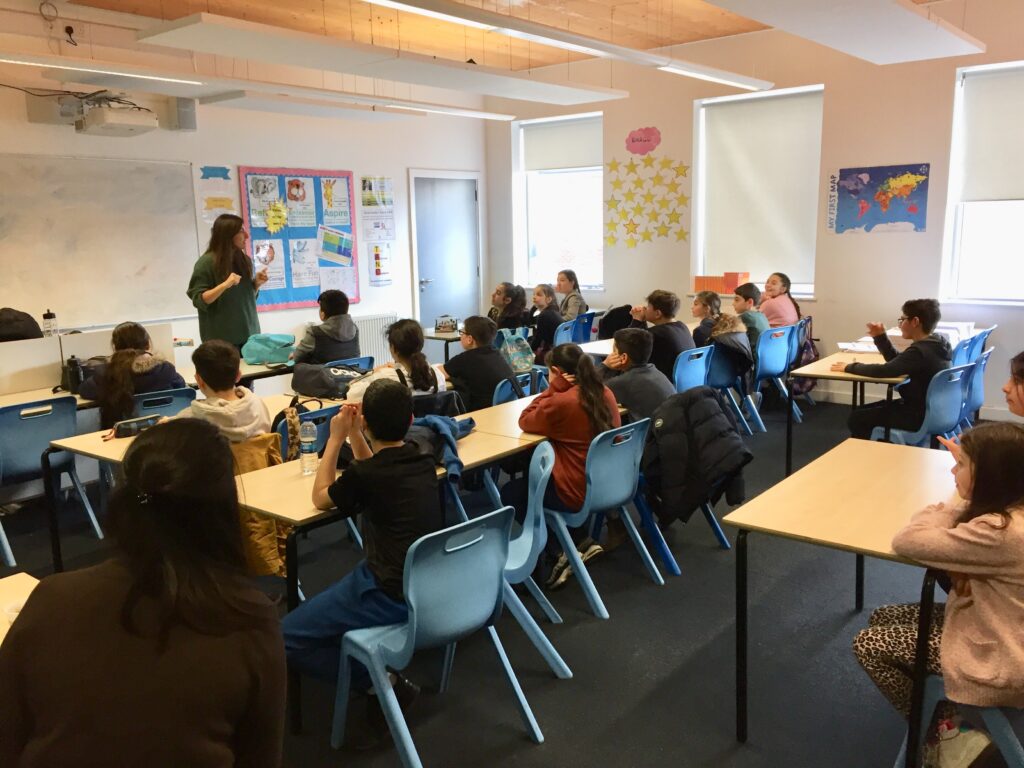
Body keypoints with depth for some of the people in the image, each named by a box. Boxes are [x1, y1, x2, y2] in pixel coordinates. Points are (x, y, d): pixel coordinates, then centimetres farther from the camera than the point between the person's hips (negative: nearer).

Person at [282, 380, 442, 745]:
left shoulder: (364, 475, -15)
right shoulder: (424, 462, 4)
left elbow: (320, 497, 5)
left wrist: (336, 438, 7)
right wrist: (354, 436, 13)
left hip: (392, 597, -8)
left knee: (285, 638, 2)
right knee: (332, 594, 34)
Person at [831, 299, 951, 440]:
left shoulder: (920, 351, -27)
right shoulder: (936, 344, 4)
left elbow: (884, 371, -26)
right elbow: (897, 362, 14)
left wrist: (850, 367, -13)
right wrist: (881, 337, 5)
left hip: (919, 415, -10)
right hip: (930, 409, 10)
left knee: (857, 418, -4)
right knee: (864, 411, 18)